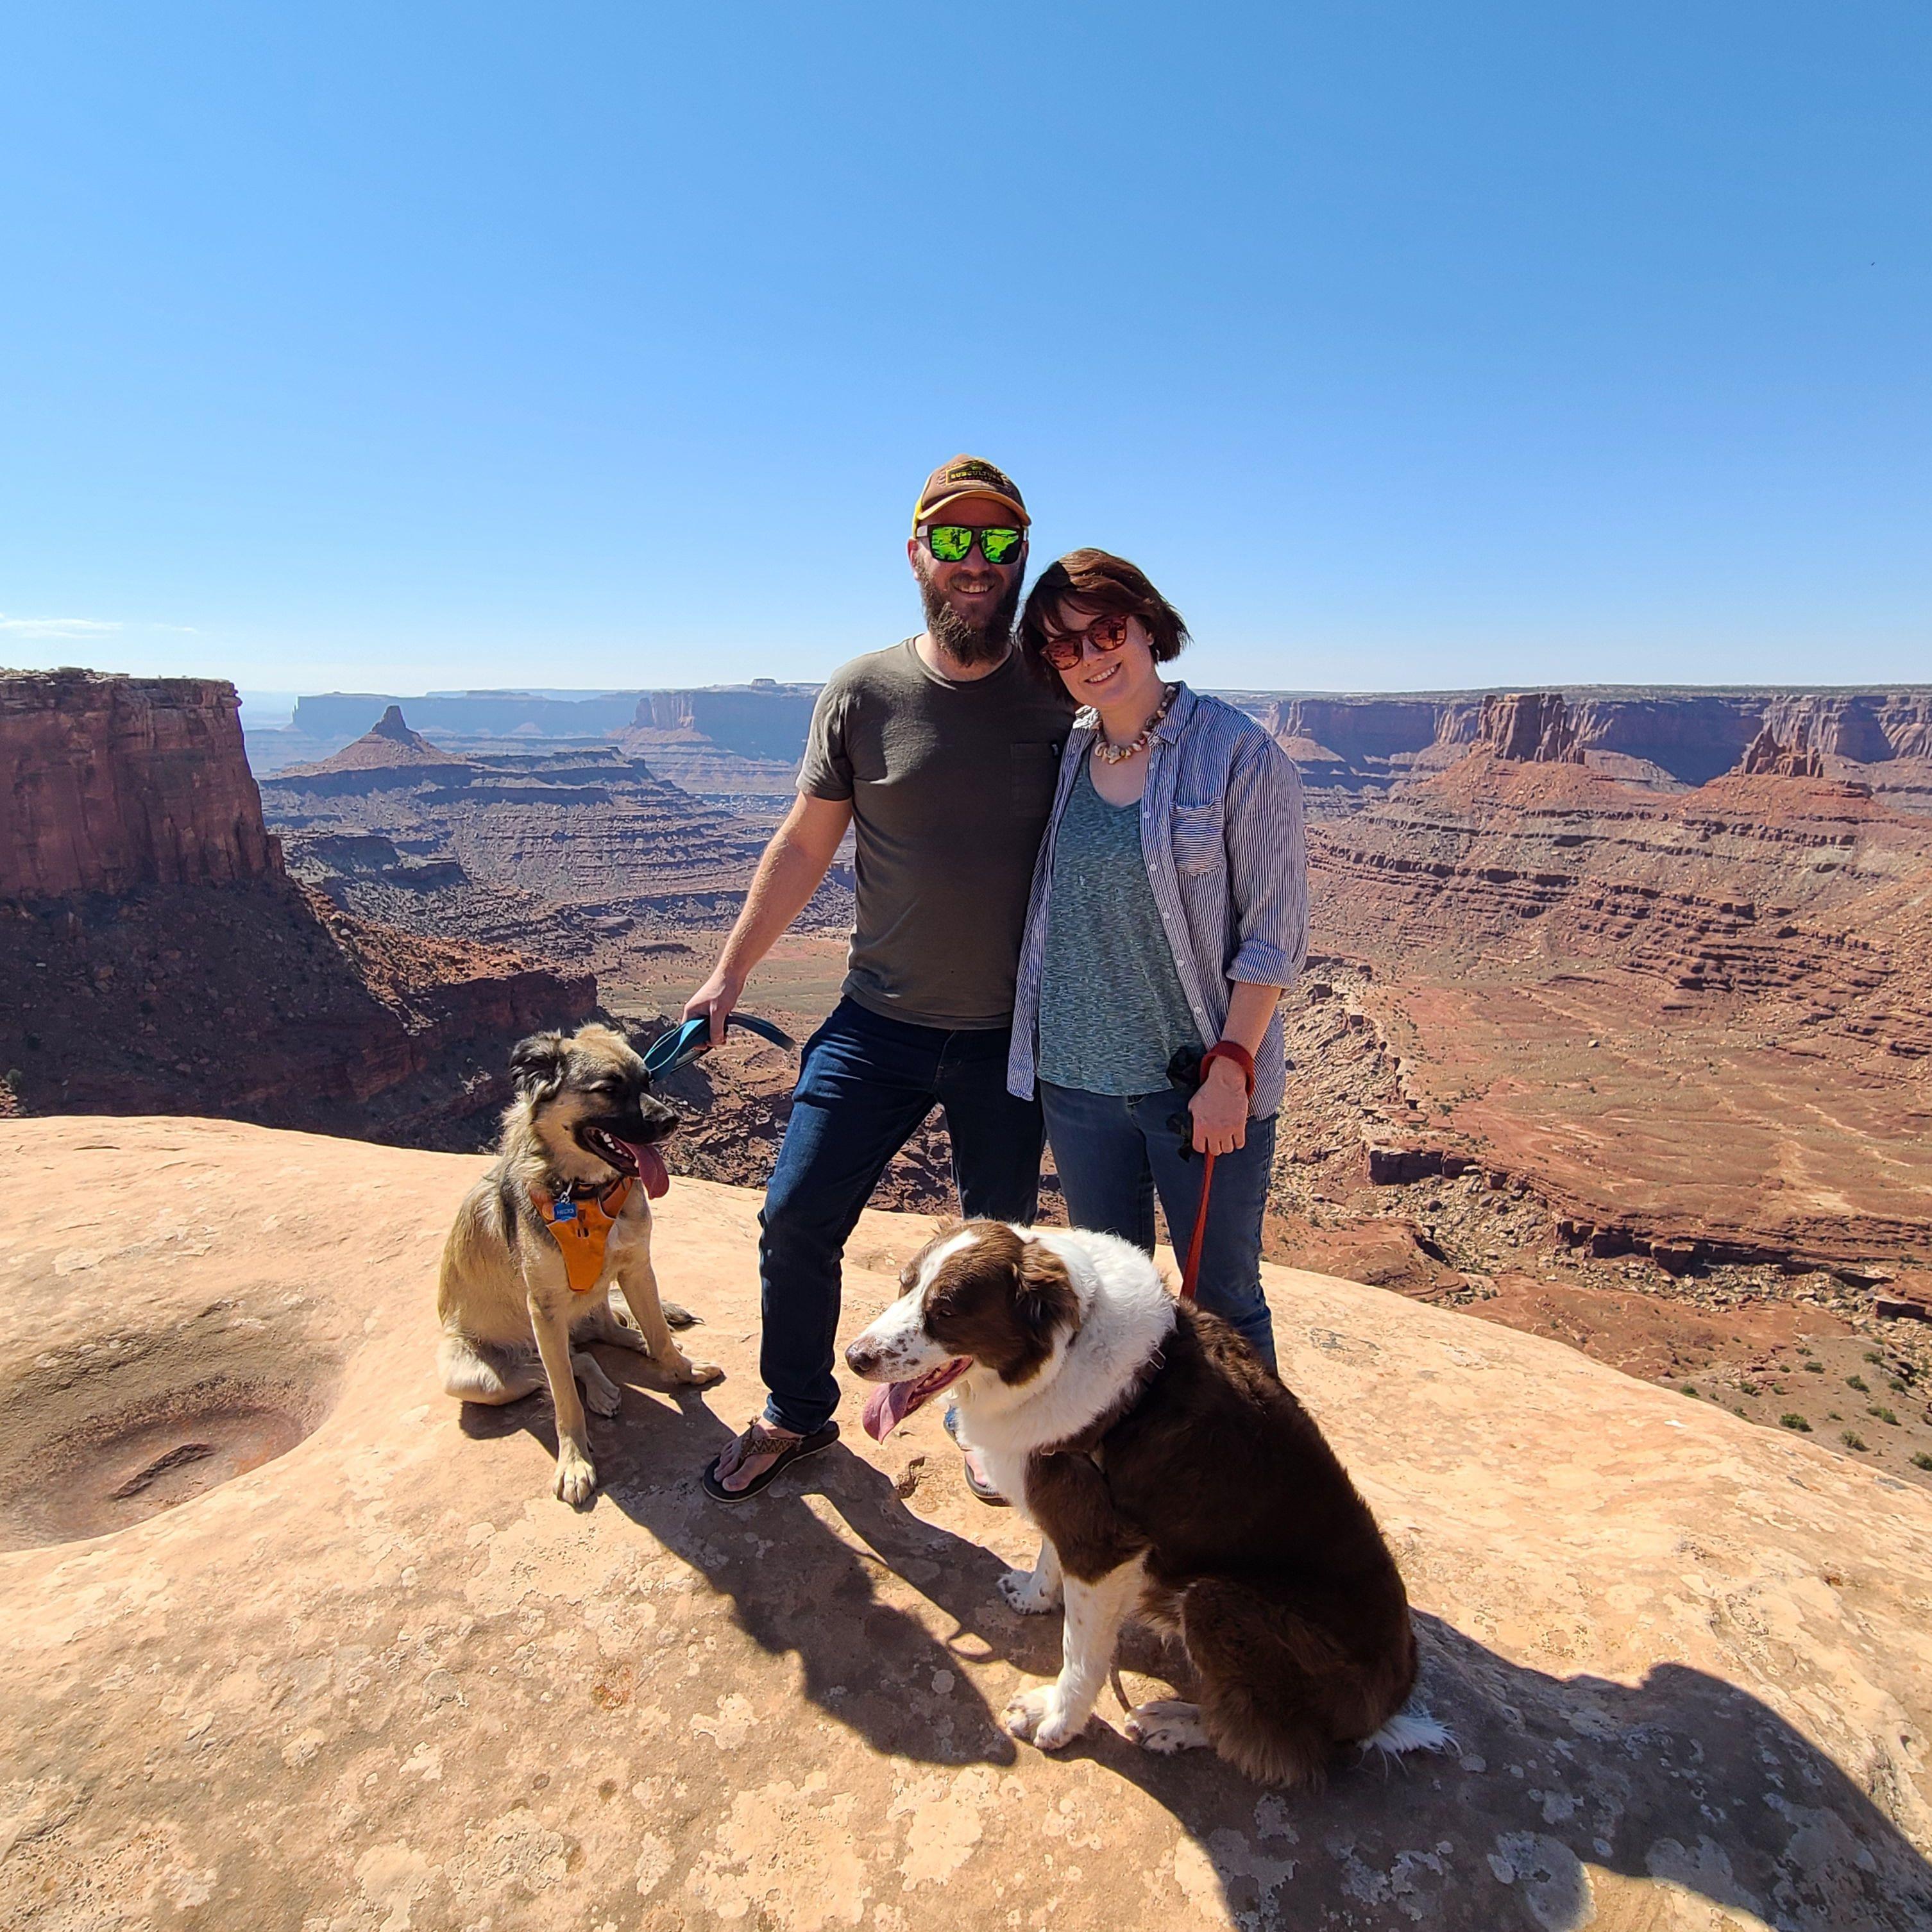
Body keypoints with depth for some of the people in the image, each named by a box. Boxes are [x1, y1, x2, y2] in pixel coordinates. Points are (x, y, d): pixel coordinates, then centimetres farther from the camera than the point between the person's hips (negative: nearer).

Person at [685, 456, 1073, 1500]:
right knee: (797, 1217, 3)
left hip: (1012, 1034, 0)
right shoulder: (864, 692, -4)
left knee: (1000, 1246, 14)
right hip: (880, 1021, 1)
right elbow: (805, 843, 3)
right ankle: (797, 1413, 31)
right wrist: (729, 975, 6)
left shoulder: (1059, 694, -4)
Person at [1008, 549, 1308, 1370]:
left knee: (1222, 1301, 10)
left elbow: (1275, 933, -10)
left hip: (1203, 1083, -4)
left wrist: (1230, 1068, -16)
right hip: (1076, 1078, 5)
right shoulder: (1063, 758, 6)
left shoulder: (1239, 755, -9)